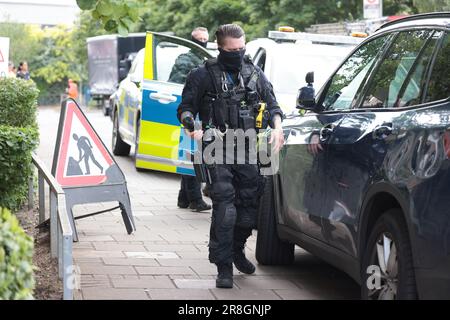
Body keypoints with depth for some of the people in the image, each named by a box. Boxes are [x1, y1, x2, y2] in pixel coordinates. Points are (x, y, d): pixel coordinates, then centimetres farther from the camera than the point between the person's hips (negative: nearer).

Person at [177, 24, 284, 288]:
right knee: (224, 204, -15)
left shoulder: (255, 74, 14)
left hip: (248, 148, 4)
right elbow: (186, 107, 4)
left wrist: (277, 127, 2)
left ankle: (237, 250, 32)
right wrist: (190, 124, -17)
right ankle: (224, 266, -12)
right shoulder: (204, 75, 2)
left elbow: (272, 104, 20)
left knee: (250, 202, 7)